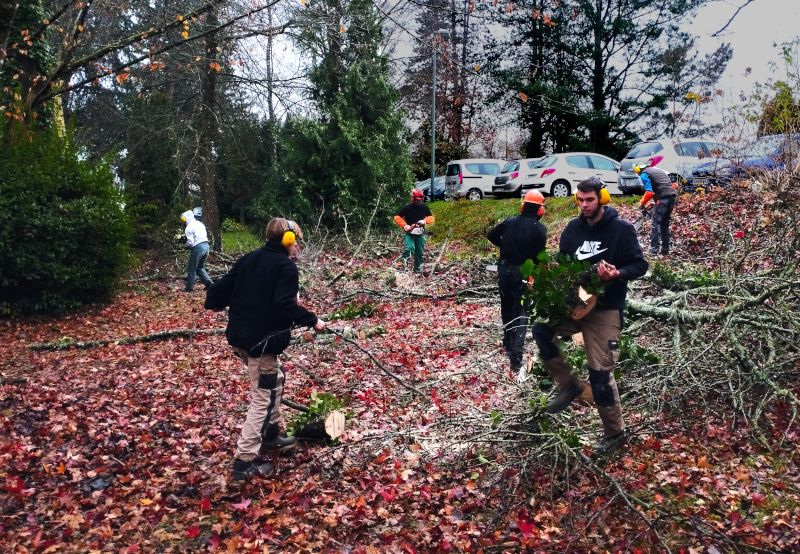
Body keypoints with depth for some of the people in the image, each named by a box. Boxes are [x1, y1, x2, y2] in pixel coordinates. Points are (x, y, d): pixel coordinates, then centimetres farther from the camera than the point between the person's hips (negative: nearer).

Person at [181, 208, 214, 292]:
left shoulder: (189, 227, -10)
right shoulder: (200, 224, 15)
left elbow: (190, 242, -16)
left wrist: (186, 246, 6)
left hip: (198, 248, -8)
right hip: (206, 245, 8)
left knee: (192, 269, 6)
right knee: (200, 268, 20)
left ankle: (189, 287, 13)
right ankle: (209, 283, 11)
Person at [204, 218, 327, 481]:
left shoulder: (249, 259, 11)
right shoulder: (286, 267, -12)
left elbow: (223, 287, 13)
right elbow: (285, 304, -25)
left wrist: (213, 303, 33)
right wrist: (312, 320, -17)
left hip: (239, 335, 9)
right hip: (261, 341, -9)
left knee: (275, 379, 26)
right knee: (264, 397, -1)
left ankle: (270, 435, 36)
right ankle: (245, 461, 1)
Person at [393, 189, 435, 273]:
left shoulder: (424, 207, 4)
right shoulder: (407, 208, -5)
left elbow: (431, 217, 8)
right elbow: (397, 217, -3)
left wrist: (425, 221, -13)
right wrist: (404, 225, -16)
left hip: (420, 234, 3)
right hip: (409, 233, -3)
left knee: (420, 252, 7)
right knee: (409, 248, -27)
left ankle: (417, 269, 19)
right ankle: (404, 263, -21)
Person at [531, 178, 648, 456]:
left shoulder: (621, 229, -10)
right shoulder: (573, 228, 4)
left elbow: (640, 266, -8)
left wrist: (617, 274, -28)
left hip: (606, 310, -5)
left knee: (600, 373, -4)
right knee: (541, 330, -18)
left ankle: (614, 432, 17)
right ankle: (568, 385, 3)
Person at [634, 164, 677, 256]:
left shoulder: (644, 175, 3)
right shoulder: (658, 170, 27)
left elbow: (649, 192, -11)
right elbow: (673, 185, 28)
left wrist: (642, 203, 3)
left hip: (663, 198, -8)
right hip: (672, 195, 8)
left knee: (655, 223, -5)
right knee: (665, 224, 15)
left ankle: (653, 250, -10)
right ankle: (665, 250, 16)